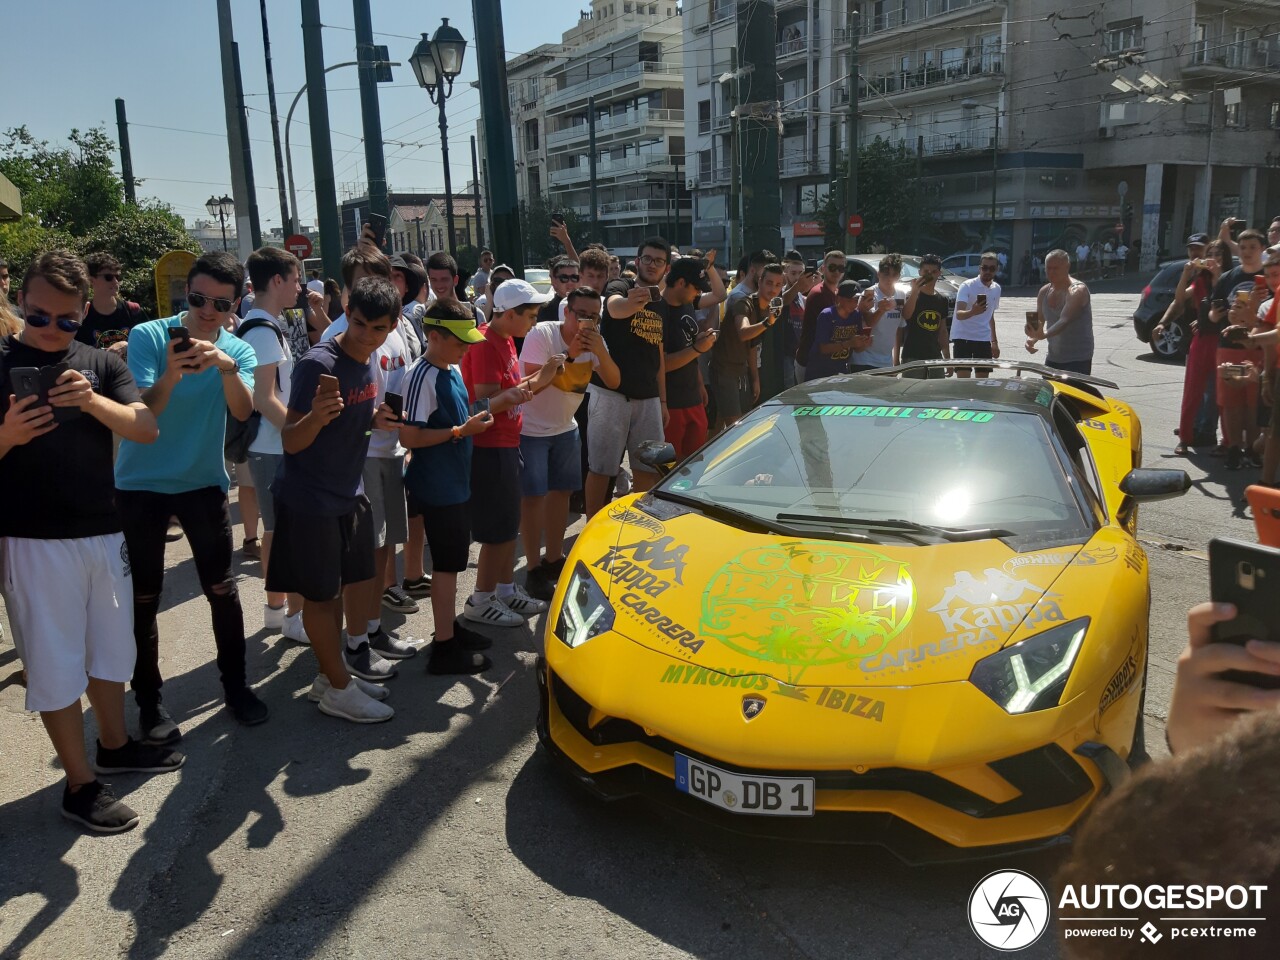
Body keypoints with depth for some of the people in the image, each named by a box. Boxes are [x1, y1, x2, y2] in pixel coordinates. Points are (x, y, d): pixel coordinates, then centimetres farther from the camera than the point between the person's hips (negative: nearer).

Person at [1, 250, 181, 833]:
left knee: (112, 647, 17)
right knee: (56, 664, 3)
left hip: (105, 533, 4)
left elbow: (147, 429, -8)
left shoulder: (102, 365, 5)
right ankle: (79, 783, 14)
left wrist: (92, 401, -25)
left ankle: (114, 746, 37)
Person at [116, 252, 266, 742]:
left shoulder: (239, 351, -3)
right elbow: (141, 412, -20)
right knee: (143, 597, 5)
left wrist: (226, 366, -40)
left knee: (222, 588, 6)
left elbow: (242, 410, -21)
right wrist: (170, 376, -39)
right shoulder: (148, 336, -11)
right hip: (140, 484, -2)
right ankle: (149, 700, 18)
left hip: (203, 482, 2)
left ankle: (235, 684, 22)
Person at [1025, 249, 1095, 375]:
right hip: (1053, 359, 7)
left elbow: (1065, 320, -30)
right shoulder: (1044, 292, 7)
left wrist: (1044, 335, -48)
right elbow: (1039, 321, 10)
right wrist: (1031, 339, -12)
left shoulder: (1077, 291, -16)